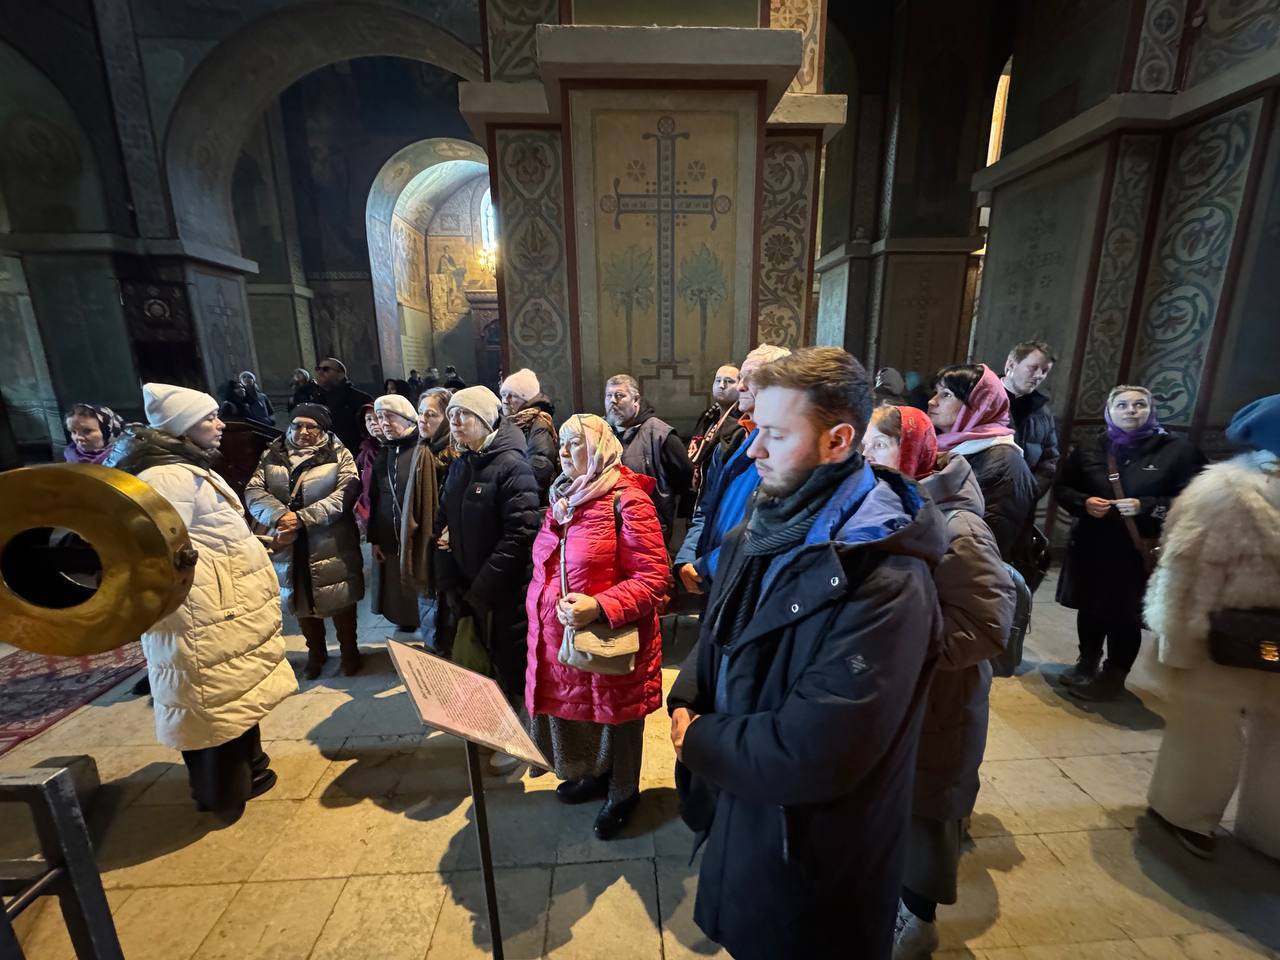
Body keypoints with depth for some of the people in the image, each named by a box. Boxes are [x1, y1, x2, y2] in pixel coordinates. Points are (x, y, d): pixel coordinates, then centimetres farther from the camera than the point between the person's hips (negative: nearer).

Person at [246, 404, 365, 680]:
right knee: (302, 603, 17)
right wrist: (281, 516, -21)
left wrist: (302, 517, -22)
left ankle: (349, 651, 30)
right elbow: (254, 491, -3)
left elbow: (345, 494, -15)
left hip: (331, 546, -3)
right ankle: (315, 652, 39)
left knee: (341, 602, 8)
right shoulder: (272, 456, 7)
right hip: (289, 547, 3)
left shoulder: (339, 455, -3)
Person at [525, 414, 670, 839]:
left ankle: (623, 793, 43)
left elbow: (653, 578, -20)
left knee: (616, 719, 14)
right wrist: (540, 610, 12)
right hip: (559, 638, 7)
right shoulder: (562, 498, 8)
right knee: (570, 712, 22)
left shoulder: (627, 500, -17)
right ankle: (596, 775, 51)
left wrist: (599, 607, -30)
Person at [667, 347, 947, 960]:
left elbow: (813, 755, -32)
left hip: (813, 854, -6)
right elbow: (715, 638, 6)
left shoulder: (887, 581, -30)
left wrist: (698, 742, -18)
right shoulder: (762, 531, -3)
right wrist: (685, 704, -11)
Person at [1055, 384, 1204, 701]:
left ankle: (1113, 677, 21)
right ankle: (1087, 664, 33)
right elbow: (1061, 488, 10)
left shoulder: (1178, 451, -2)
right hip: (1090, 546, 3)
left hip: (1140, 549, -3)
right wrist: (1084, 502, -10)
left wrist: (1145, 507, -18)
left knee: (1124, 615, 3)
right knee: (1089, 608, 14)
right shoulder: (1088, 449, 6)